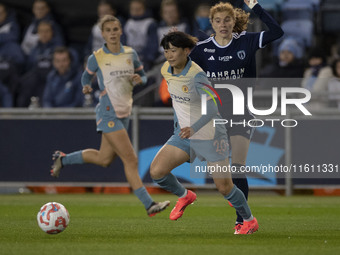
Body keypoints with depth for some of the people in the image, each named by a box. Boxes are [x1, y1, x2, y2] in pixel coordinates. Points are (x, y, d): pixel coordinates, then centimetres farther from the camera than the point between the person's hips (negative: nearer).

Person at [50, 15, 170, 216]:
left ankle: (63, 159, 35)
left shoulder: (131, 54, 7)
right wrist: (86, 87, -9)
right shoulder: (97, 58, -3)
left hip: (124, 114, 6)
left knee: (104, 159, 15)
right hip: (108, 114, -6)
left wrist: (139, 79, -7)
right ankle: (149, 204, -14)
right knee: (130, 160, -13)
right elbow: (87, 76, 12)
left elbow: (143, 75, 16)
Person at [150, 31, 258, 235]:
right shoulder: (167, 71, -4)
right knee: (156, 172, -11)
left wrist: (194, 128, -50)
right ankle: (184, 196, 18)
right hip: (183, 134, 6)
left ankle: (249, 221, 25)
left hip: (210, 136, -6)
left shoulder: (197, 76, -26)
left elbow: (212, 109, -35)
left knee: (225, 188, -1)